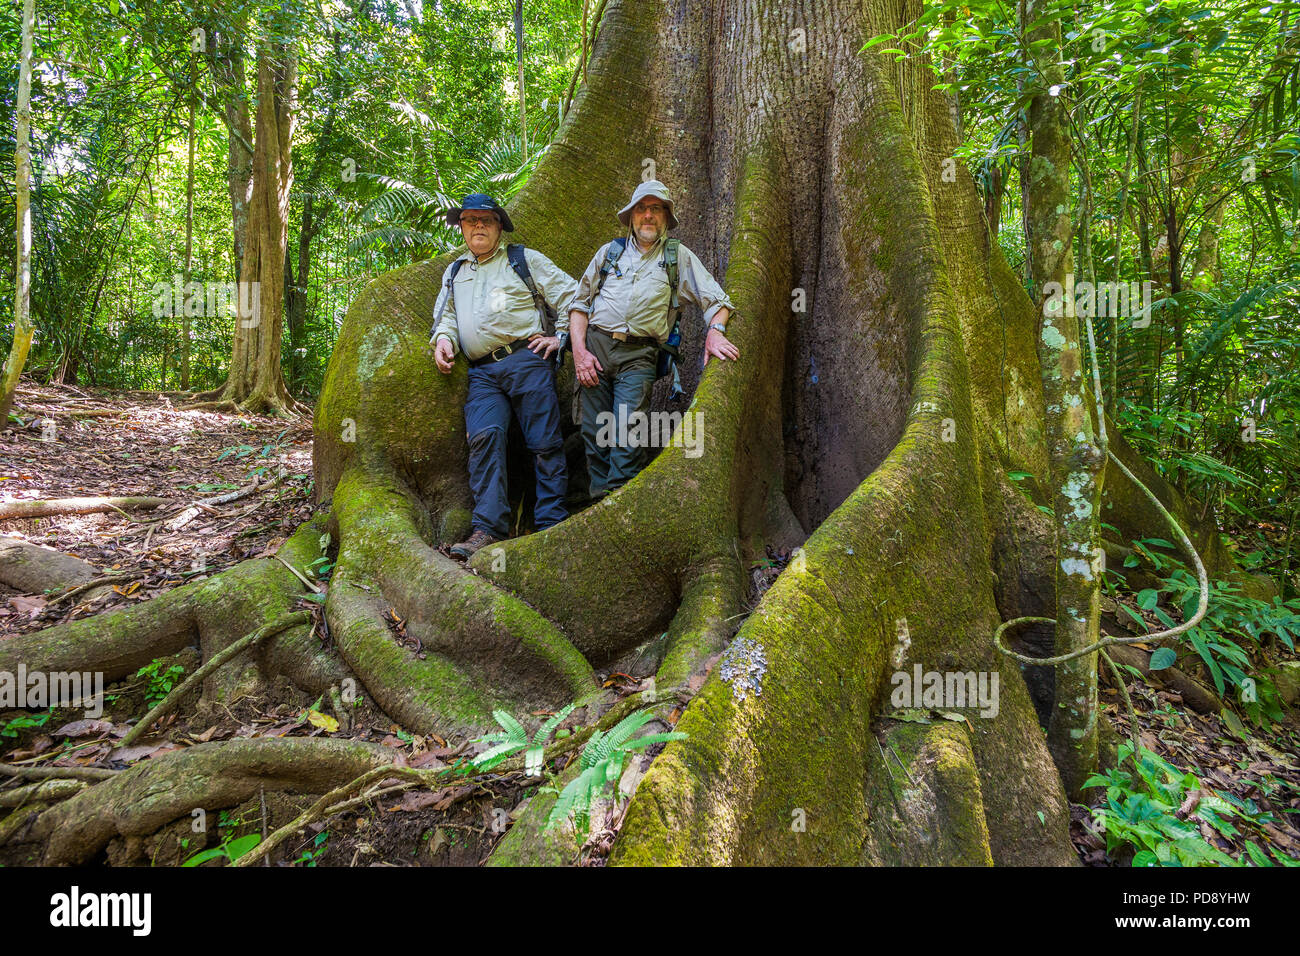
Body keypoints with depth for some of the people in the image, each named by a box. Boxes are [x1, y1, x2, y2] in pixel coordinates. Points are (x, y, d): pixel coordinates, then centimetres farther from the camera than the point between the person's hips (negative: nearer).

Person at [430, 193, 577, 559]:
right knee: (484, 436, -17)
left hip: (526, 360, -3)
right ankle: (488, 527, -21)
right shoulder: (454, 272, 28)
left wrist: (560, 336, 2)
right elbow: (446, 314, 32)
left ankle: (551, 526, -6)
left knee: (544, 442, -8)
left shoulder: (525, 260, 14)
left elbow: (571, 296, 11)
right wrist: (443, 337, 10)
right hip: (482, 372, 3)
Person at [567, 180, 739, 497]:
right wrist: (579, 350, 1)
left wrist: (715, 331, -11)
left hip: (638, 355, -2)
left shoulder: (678, 256, 14)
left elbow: (715, 299, 11)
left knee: (628, 435, -16)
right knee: (595, 434, -3)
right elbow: (580, 302, 15)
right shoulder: (610, 251, 17)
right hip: (595, 345, 2)